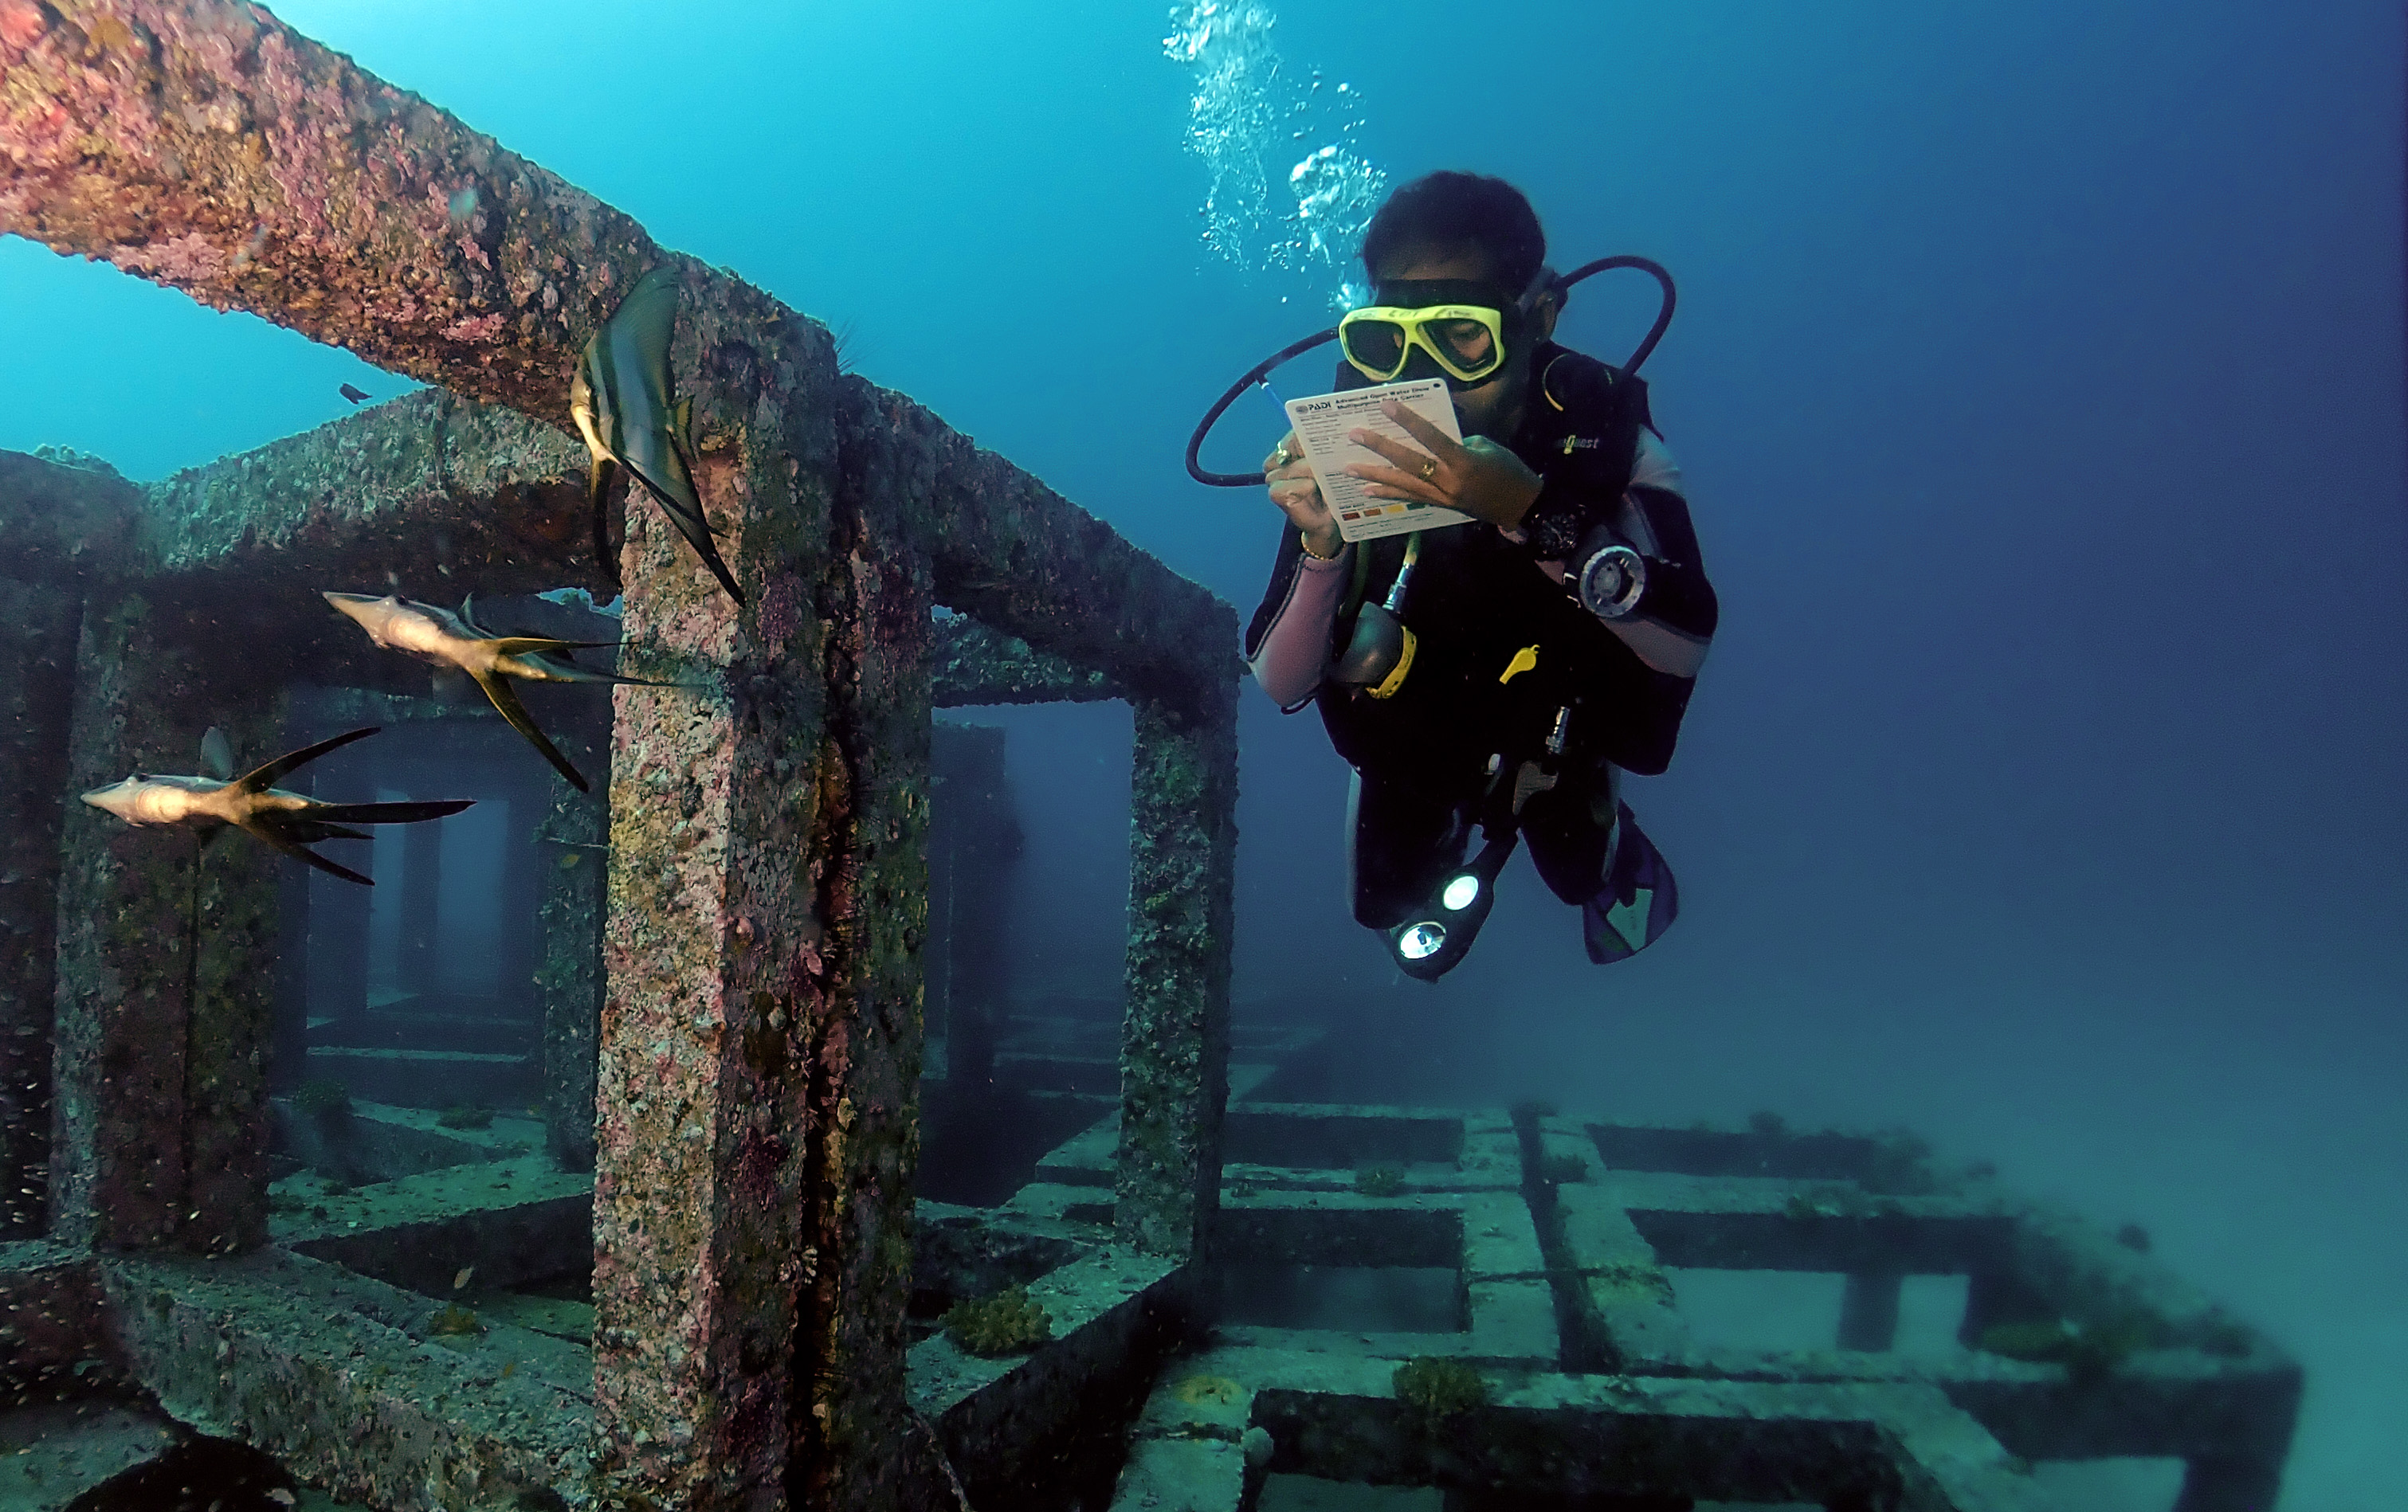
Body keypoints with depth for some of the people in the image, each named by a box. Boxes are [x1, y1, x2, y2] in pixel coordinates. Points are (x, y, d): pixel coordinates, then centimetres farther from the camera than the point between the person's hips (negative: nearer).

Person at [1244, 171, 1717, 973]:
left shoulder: (1601, 426, -31)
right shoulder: (1351, 452, -29)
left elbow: (1686, 646, -43)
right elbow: (1281, 684, -29)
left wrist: (1535, 513, -57)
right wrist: (1321, 546, -47)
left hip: (1559, 719, 0)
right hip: (1410, 734, 1)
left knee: (1619, 929, 17)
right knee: (1409, 937, 18)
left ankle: (1610, 846, 50)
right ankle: (1451, 826, 49)